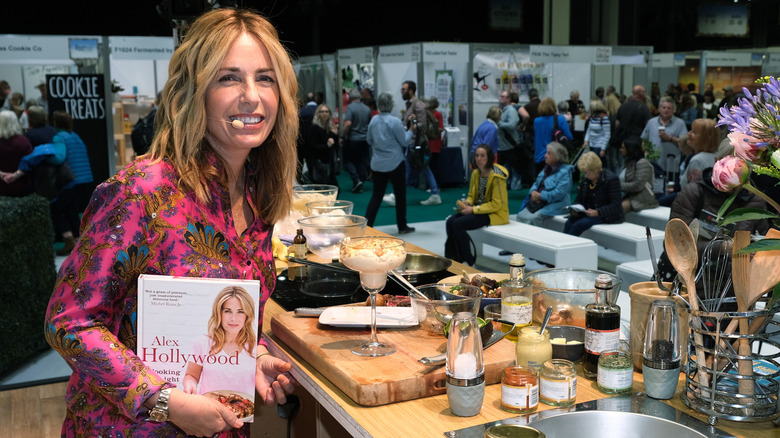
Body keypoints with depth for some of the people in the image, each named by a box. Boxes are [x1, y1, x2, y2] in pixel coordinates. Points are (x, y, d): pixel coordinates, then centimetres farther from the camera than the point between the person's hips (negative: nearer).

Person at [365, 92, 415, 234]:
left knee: (376, 195, 8)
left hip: (378, 163, 5)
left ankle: (367, 225, 0)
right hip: (395, 163, -5)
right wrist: (410, 131, 8)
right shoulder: (395, 122, -15)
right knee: (400, 195, 9)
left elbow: (369, 140, 13)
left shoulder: (373, 120, 1)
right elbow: (404, 141, -8)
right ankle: (402, 226, 17)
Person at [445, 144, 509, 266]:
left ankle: (470, 262, -12)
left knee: (458, 224, -25)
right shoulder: (475, 173, 7)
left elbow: (496, 204, -18)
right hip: (478, 209, 8)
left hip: (495, 213, -8)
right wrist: (467, 203, -7)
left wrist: (473, 209, -21)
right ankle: (456, 260, -5)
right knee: (450, 222, -14)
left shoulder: (497, 177, -17)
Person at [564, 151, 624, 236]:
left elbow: (615, 205, -16)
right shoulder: (585, 178, 8)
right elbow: (578, 200, 14)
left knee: (578, 225, -29)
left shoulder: (611, 179, -12)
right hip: (588, 213, 6)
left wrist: (597, 212, -30)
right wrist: (574, 209, -10)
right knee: (568, 223, -24)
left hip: (607, 216, -6)